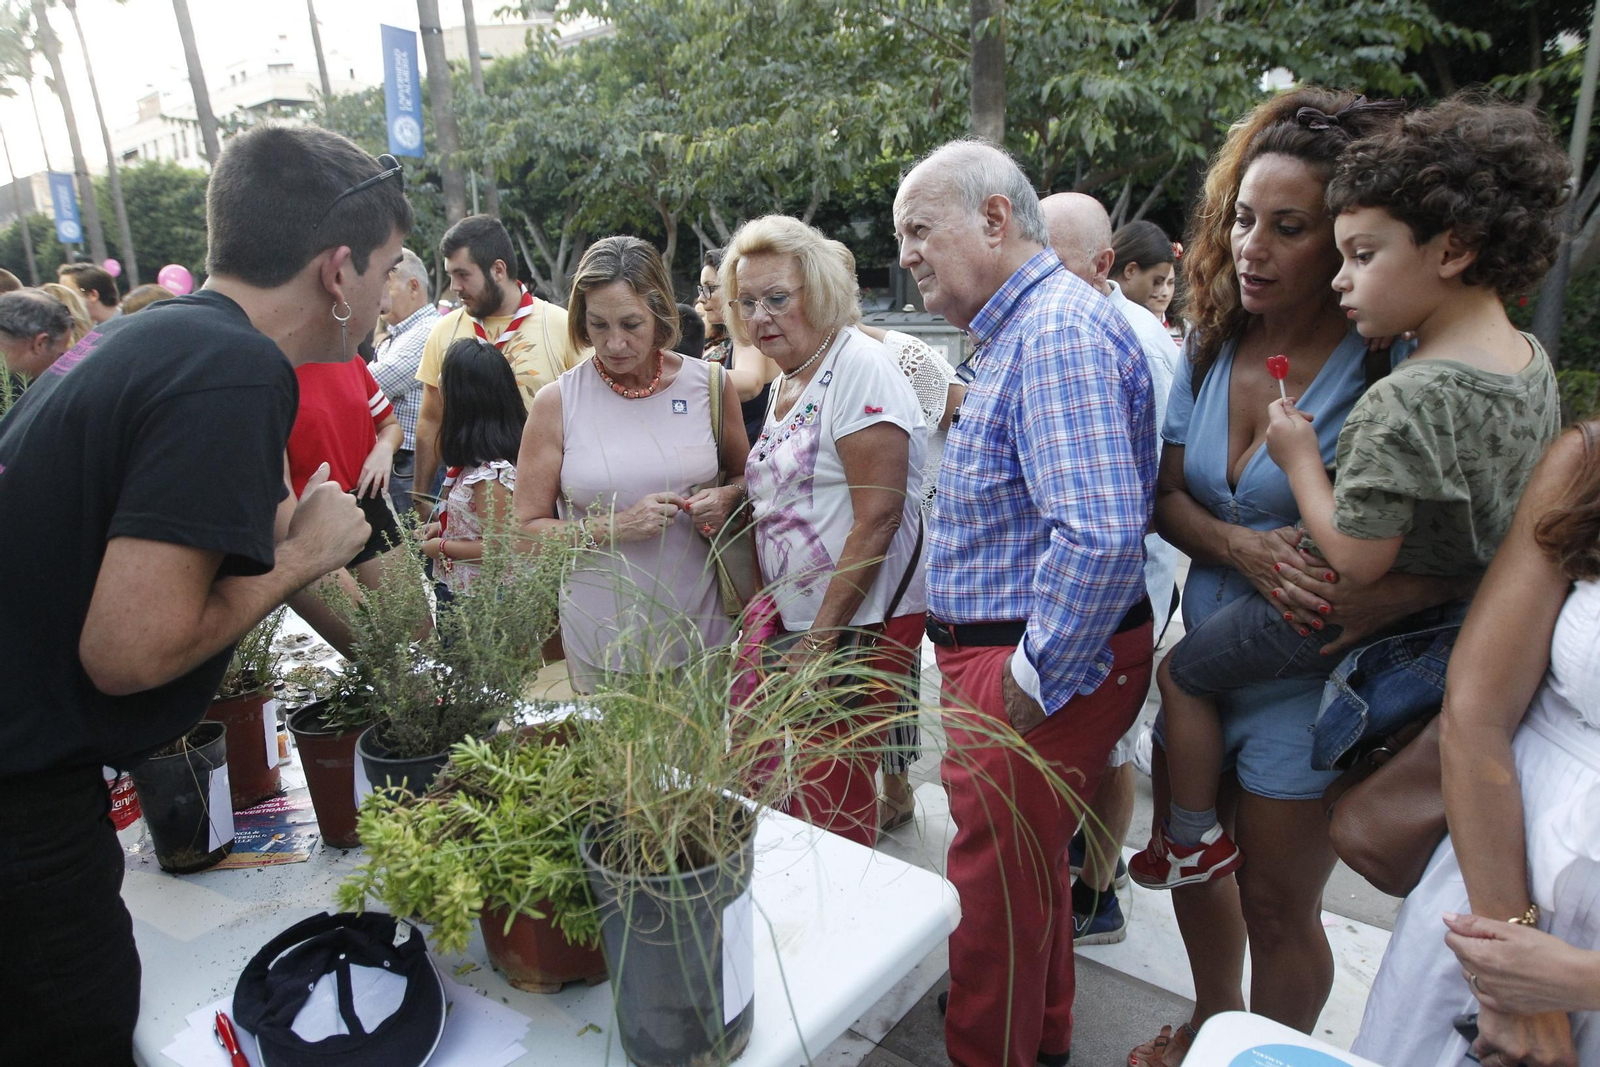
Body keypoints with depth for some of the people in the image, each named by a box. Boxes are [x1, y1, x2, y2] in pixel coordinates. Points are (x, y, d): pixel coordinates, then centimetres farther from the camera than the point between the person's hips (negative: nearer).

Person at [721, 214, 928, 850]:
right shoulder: (787, 382, 15)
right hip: (793, 616, 8)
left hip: (859, 624, -8)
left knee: (832, 807, 0)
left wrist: (821, 639, -18)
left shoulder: (859, 367, -13)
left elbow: (877, 518, -20)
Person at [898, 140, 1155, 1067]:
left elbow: (1102, 534, -32)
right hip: (1010, 651, 11)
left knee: (998, 893, 7)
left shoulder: (1057, 331, -22)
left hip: (1043, 668, -11)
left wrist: (1033, 680, -24)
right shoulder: (1022, 328, 13)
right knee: (1031, 865, 26)